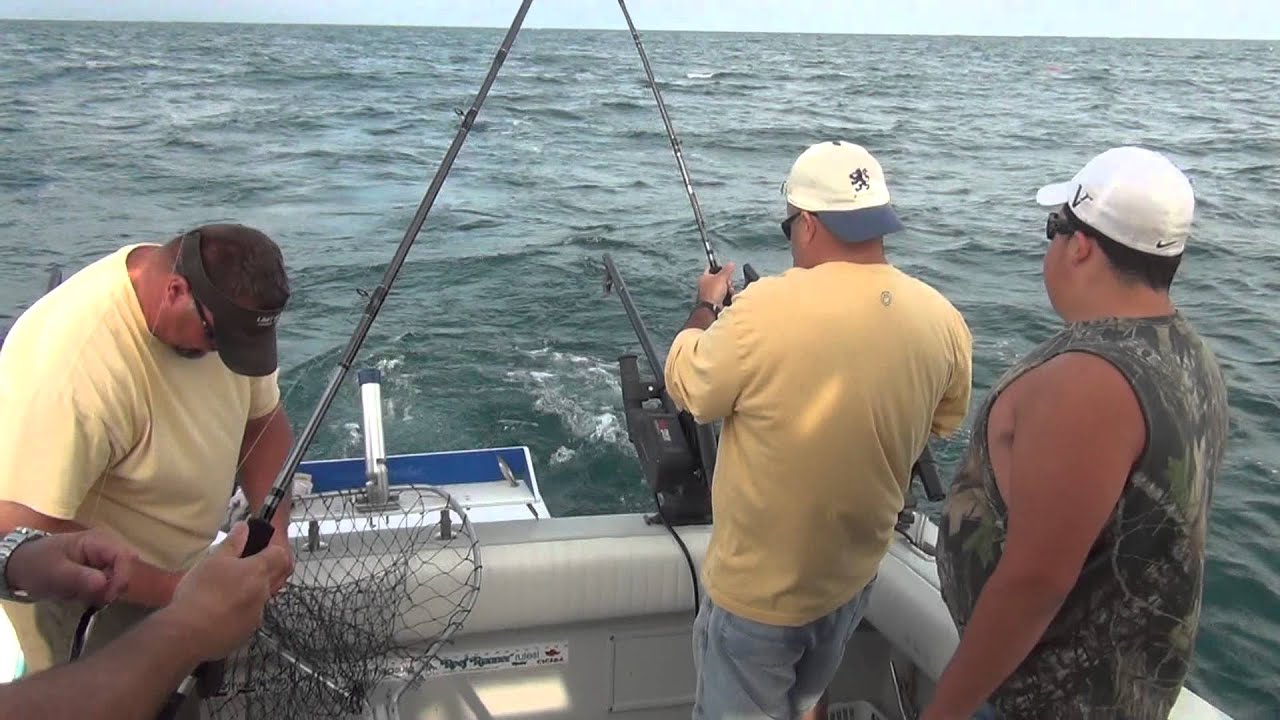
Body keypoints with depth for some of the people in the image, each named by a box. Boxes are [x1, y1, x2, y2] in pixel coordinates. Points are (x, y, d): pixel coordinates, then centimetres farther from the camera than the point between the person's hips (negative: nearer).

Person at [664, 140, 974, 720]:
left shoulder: (767, 308, -27)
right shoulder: (943, 320, -10)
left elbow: (688, 389, -10)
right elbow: (946, 423, 8)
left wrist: (706, 309, 6)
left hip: (759, 586, -5)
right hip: (856, 574, 6)